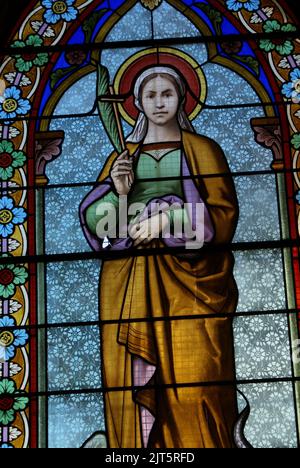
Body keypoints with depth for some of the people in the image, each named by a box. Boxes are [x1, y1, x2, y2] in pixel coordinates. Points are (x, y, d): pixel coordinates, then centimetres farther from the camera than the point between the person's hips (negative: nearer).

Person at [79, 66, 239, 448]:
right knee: (132, 384, -4)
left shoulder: (203, 150, 11)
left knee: (193, 384, -9)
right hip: (131, 286, 2)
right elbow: (96, 223, 12)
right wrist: (118, 192, -7)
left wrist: (169, 220, -11)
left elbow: (225, 214, 1)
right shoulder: (121, 158, 18)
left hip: (187, 279, -2)